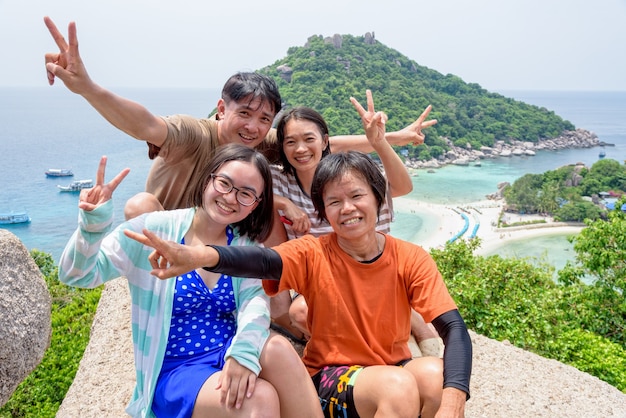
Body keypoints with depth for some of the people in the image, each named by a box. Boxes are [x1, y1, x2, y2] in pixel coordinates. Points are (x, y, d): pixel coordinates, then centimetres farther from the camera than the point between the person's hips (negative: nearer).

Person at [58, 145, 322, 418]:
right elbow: (78, 275, -10)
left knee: (277, 347, -30)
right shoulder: (155, 230, -7)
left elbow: (255, 298, -12)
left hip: (228, 355, 3)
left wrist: (244, 350, -33)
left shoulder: (247, 246, 4)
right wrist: (93, 224, -31)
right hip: (174, 373, -3)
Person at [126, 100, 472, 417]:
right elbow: (263, 261, -31)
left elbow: (454, 328, -16)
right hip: (331, 378, -2)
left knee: (434, 375, -31)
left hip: (396, 368, 2)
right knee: (399, 386, -32)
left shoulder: (411, 259, -7)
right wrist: (198, 255, -53)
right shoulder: (313, 254, -10)